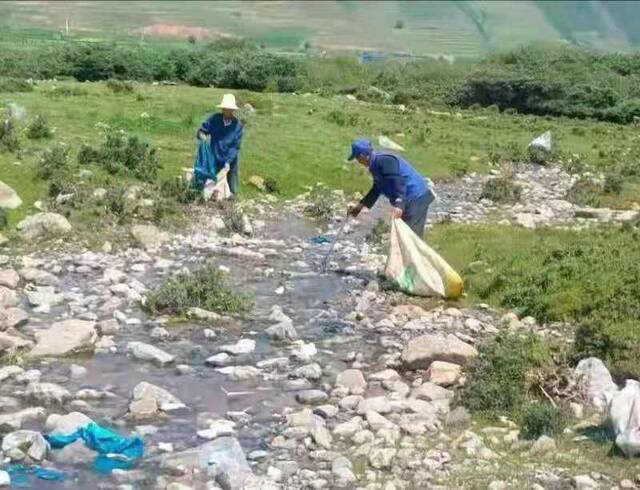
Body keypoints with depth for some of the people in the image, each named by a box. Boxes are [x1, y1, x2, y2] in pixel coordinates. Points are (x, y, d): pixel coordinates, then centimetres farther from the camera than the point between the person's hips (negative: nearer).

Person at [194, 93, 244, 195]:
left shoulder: (237, 125, -11)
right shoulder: (214, 119, -8)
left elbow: (236, 146, -12)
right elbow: (202, 131, 1)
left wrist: (228, 162, -21)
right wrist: (201, 135, -23)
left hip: (230, 163, -1)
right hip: (214, 162, 1)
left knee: (232, 191, 6)